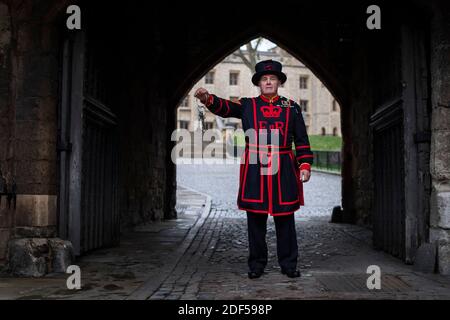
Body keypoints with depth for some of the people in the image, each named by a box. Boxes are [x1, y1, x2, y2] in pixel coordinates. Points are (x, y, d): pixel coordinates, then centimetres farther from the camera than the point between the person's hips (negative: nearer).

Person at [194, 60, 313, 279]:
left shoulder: (291, 107, 11)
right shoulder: (247, 105, 9)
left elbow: (302, 140, 9)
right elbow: (224, 107, -8)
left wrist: (305, 165, -1)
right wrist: (207, 98, -27)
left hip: (284, 170, 0)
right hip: (254, 170, 0)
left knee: (285, 219, 5)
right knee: (255, 219, 5)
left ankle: (288, 264, 17)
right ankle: (257, 264, 16)